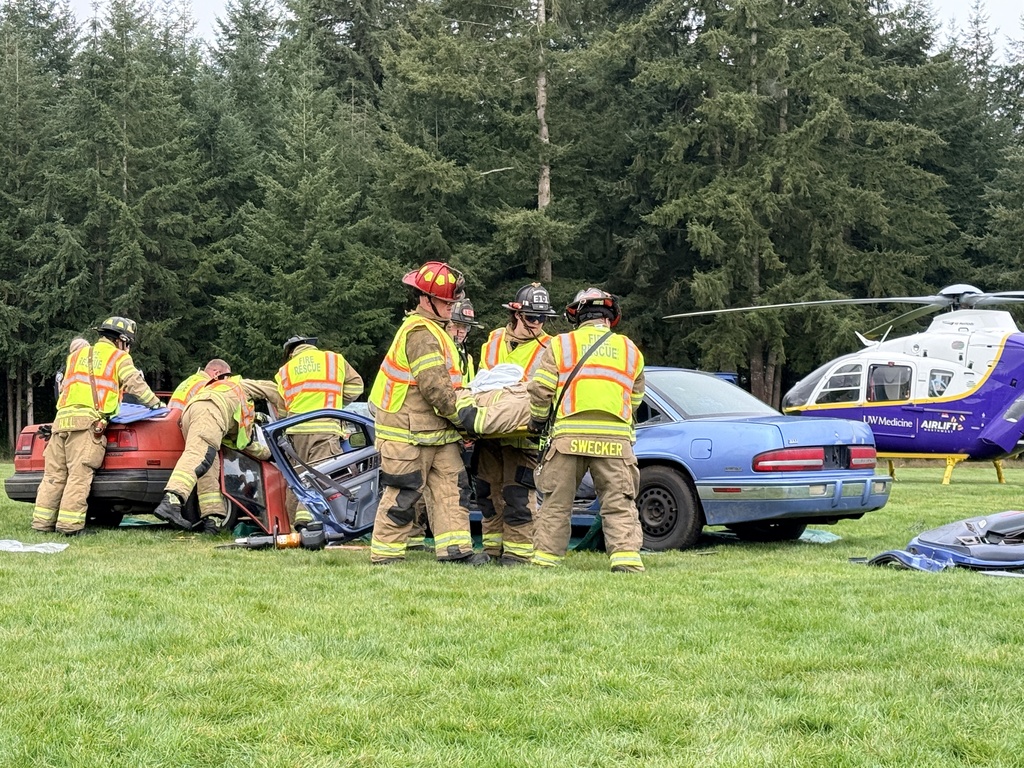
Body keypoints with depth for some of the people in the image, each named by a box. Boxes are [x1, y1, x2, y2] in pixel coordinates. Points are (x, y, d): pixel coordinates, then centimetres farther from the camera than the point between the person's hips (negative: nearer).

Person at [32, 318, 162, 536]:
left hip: (62, 418, 6)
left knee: (54, 475, 6)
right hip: (88, 421, -6)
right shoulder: (118, 358, 11)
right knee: (79, 475, -10)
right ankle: (69, 524, -17)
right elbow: (136, 385, 9)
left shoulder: (77, 355, 28)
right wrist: (156, 404, 22)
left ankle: (42, 522, 4)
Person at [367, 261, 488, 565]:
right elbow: (435, 387, -22)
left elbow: (446, 382, 21)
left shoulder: (432, 331, 18)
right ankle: (385, 555, 4)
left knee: (449, 485, 3)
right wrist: (463, 417, -14)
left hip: (436, 431, 10)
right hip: (408, 433, -10)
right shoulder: (421, 333, -17)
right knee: (404, 494, -4)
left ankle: (454, 549, 1)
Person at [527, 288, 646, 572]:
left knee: (556, 501, 9)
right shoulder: (630, 350, 15)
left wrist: (537, 421, 20)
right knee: (619, 503, 3)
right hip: (615, 438, 1)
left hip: (569, 436, -1)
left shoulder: (560, 345, 9)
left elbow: (540, 390, 3)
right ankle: (626, 555, -9)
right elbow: (635, 399, 19)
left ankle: (546, 555, 10)